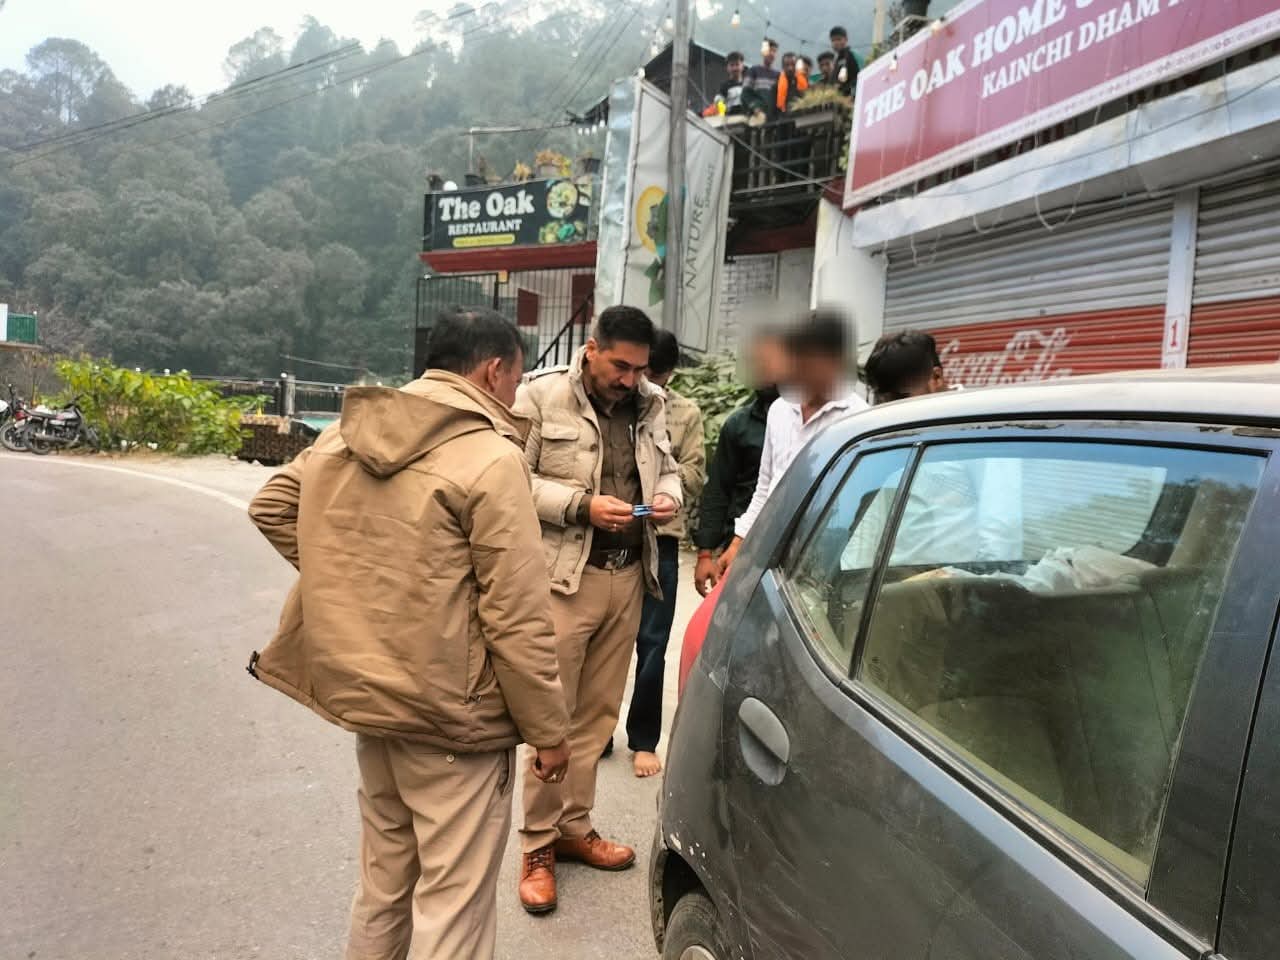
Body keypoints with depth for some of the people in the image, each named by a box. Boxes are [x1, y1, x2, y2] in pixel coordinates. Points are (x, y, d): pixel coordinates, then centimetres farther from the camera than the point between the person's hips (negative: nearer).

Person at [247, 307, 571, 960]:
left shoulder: (347, 433, 5)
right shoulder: (490, 458, -17)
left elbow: (271, 507, 18)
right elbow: (517, 617, -18)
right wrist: (548, 729, -8)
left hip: (365, 690, 8)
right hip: (450, 711, -8)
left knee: (383, 881, 25)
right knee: (453, 901, 6)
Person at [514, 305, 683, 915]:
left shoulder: (650, 404, 10)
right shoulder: (542, 396, -6)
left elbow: (667, 468, 22)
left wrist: (668, 496, -1)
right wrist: (582, 506, -17)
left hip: (629, 575, 5)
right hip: (565, 575, -5)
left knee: (598, 712, 14)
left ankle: (575, 826, 30)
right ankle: (537, 845, 16)